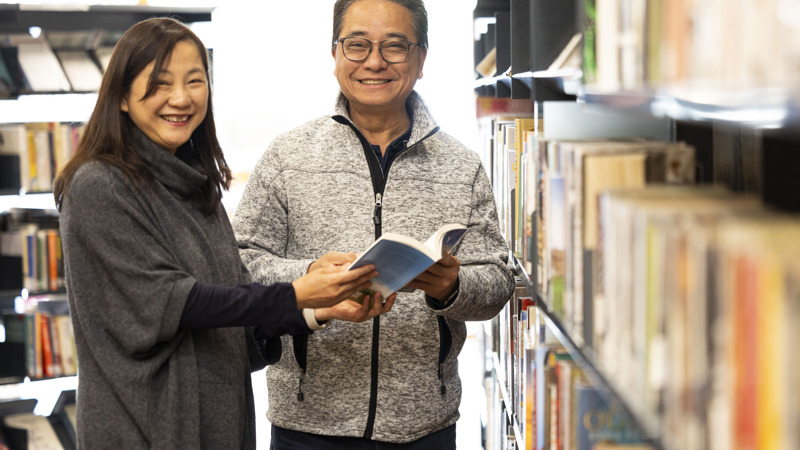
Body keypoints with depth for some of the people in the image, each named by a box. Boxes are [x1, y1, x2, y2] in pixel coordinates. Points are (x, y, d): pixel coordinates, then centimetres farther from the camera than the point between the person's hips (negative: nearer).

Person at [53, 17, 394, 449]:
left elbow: (236, 299, 10)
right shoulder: (99, 189, -13)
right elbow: (164, 302, -20)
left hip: (223, 414, 7)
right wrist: (295, 296, -24)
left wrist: (320, 311, -6)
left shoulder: (195, 184, 11)